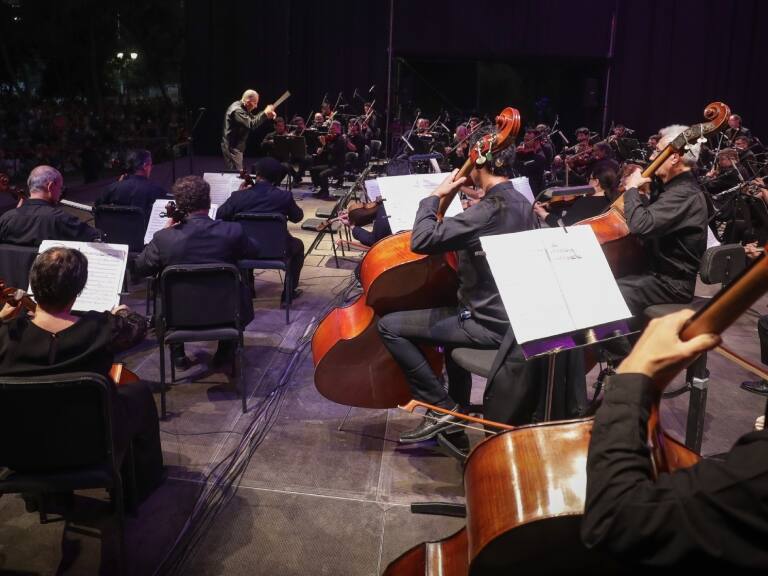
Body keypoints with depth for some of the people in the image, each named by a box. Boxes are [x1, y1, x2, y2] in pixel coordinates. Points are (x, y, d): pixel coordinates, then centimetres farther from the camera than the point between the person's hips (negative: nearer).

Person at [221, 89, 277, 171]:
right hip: (232, 147, -11)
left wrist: (267, 115, 3)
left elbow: (253, 119, 20)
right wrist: (265, 113, -27)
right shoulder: (237, 110, -22)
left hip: (237, 147, 11)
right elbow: (251, 125, -32)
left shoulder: (242, 108, 10)